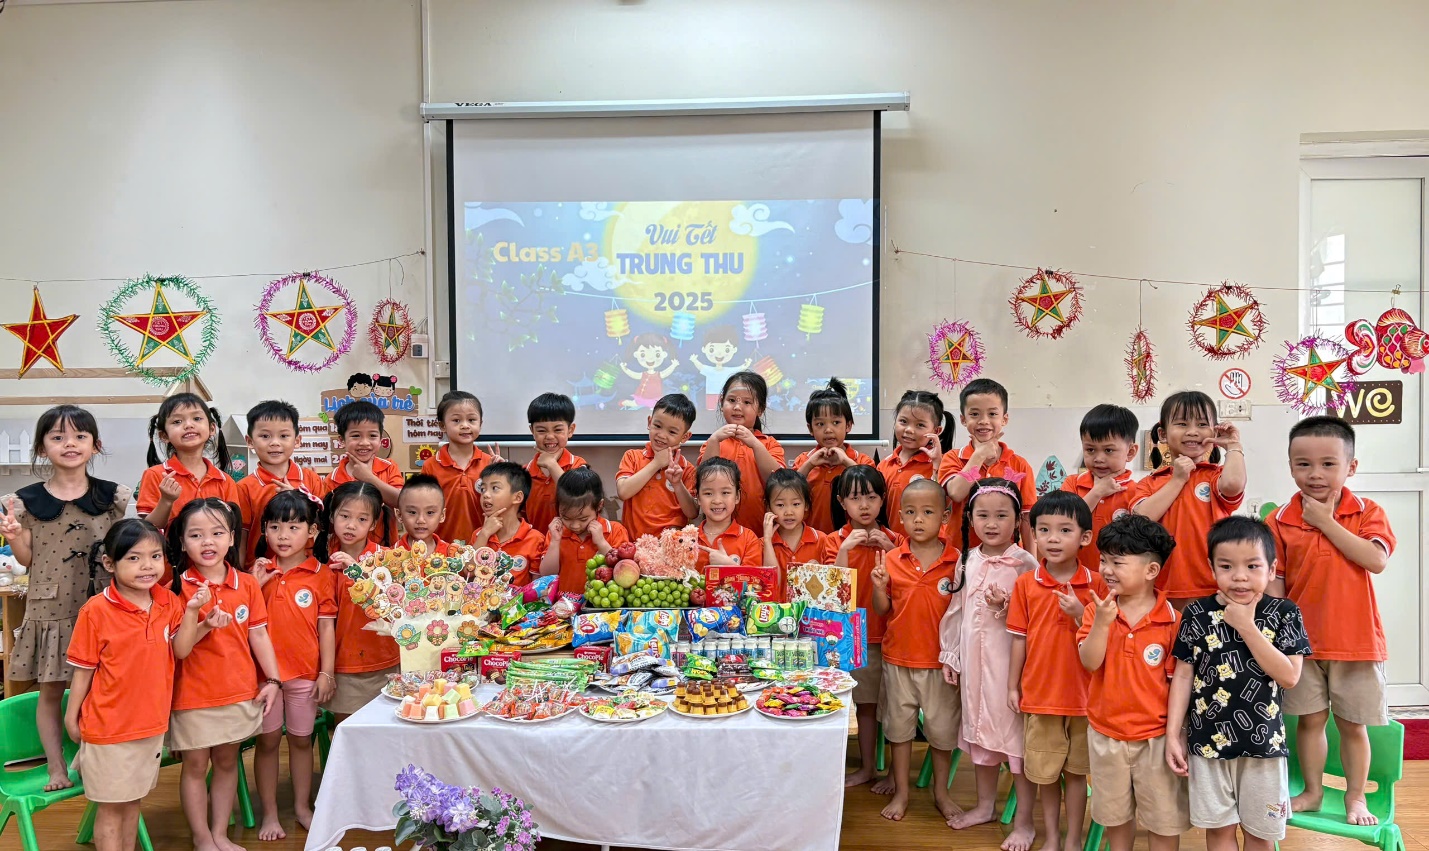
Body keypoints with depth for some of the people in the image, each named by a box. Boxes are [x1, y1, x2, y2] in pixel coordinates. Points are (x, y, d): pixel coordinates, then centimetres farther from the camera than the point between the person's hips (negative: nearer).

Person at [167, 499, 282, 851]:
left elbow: (259, 634, 3)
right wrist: (205, 625, -26)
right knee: (195, 766, 8)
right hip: (193, 695, -3)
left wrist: (272, 679, -1)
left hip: (240, 692, 3)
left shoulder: (246, 583, -1)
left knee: (227, 762, 13)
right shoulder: (178, 587, -8)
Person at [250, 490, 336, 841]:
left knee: (301, 739, 12)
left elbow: (326, 626, -3)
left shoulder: (321, 574, -5)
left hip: (305, 672, -1)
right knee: (267, 740, 10)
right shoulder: (261, 572, 0)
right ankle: (269, 813, 22)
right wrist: (254, 584, -14)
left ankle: (303, 806, 27)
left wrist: (326, 672, -6)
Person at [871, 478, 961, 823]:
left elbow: (963, 610, -1)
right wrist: (879, 587, -17)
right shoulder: (892, 560, -4)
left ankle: (941, 791, 31)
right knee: (899, 726, 14)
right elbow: (882, 610, 1)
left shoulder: (956, 562, -8)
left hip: (940, 660, -1)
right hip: (898, 657, 2)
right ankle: (901, 792, 29)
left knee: (942, 728, 12)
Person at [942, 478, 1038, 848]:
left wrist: (1006, 607, -24)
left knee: (1016, 732, 0)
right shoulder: (968, 560, 6)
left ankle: (1024, 819, 15)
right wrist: (950, 655, 12)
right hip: (974, 658, 6)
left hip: (1011, 660, -6)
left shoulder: (1025, 563, -10)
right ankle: (985, 805, 35)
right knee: (979, 729, 17)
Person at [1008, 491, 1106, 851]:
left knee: (1076, 770, 12)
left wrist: (1080, 615, -21)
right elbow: (1019, 638, 2)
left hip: (1083, 693, -1)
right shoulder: (1025, 584, -4)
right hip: (1039, 693, 1)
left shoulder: (1096, 584, -6)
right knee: (1044, 771, 11)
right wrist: (1013, 685, 3)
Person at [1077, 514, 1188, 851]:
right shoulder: (1096, 610, -5)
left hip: (1156, 736, -3)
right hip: (1106, 733, 3)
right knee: (1115, 813, 20)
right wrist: (1102, 622, -28)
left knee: (1164, 817, 11)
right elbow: (1089, 662, -15)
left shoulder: (1171, 620, -12)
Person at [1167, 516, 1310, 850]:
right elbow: (1183, 675, 1)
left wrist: (1246, 626, -19)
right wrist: (1173, 734, -3)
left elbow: (1289, 676, -15)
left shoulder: (1284, 613, -5)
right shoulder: (1197, 614, -4)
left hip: (1263, 743, 0)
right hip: (1208, 741, 0)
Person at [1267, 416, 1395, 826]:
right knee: (1310, 719, 12)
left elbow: (1377, 560, -22)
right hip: (1302, 640, 1)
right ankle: (1312, 790, 29)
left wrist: (1327, 522, -20)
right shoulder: (1282, 520, -5)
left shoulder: (1368, 513, -4)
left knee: (1353, 724, 11)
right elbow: (1275, 582, -2)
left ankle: (1355, 796, 28)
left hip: (1356, 639, -1)